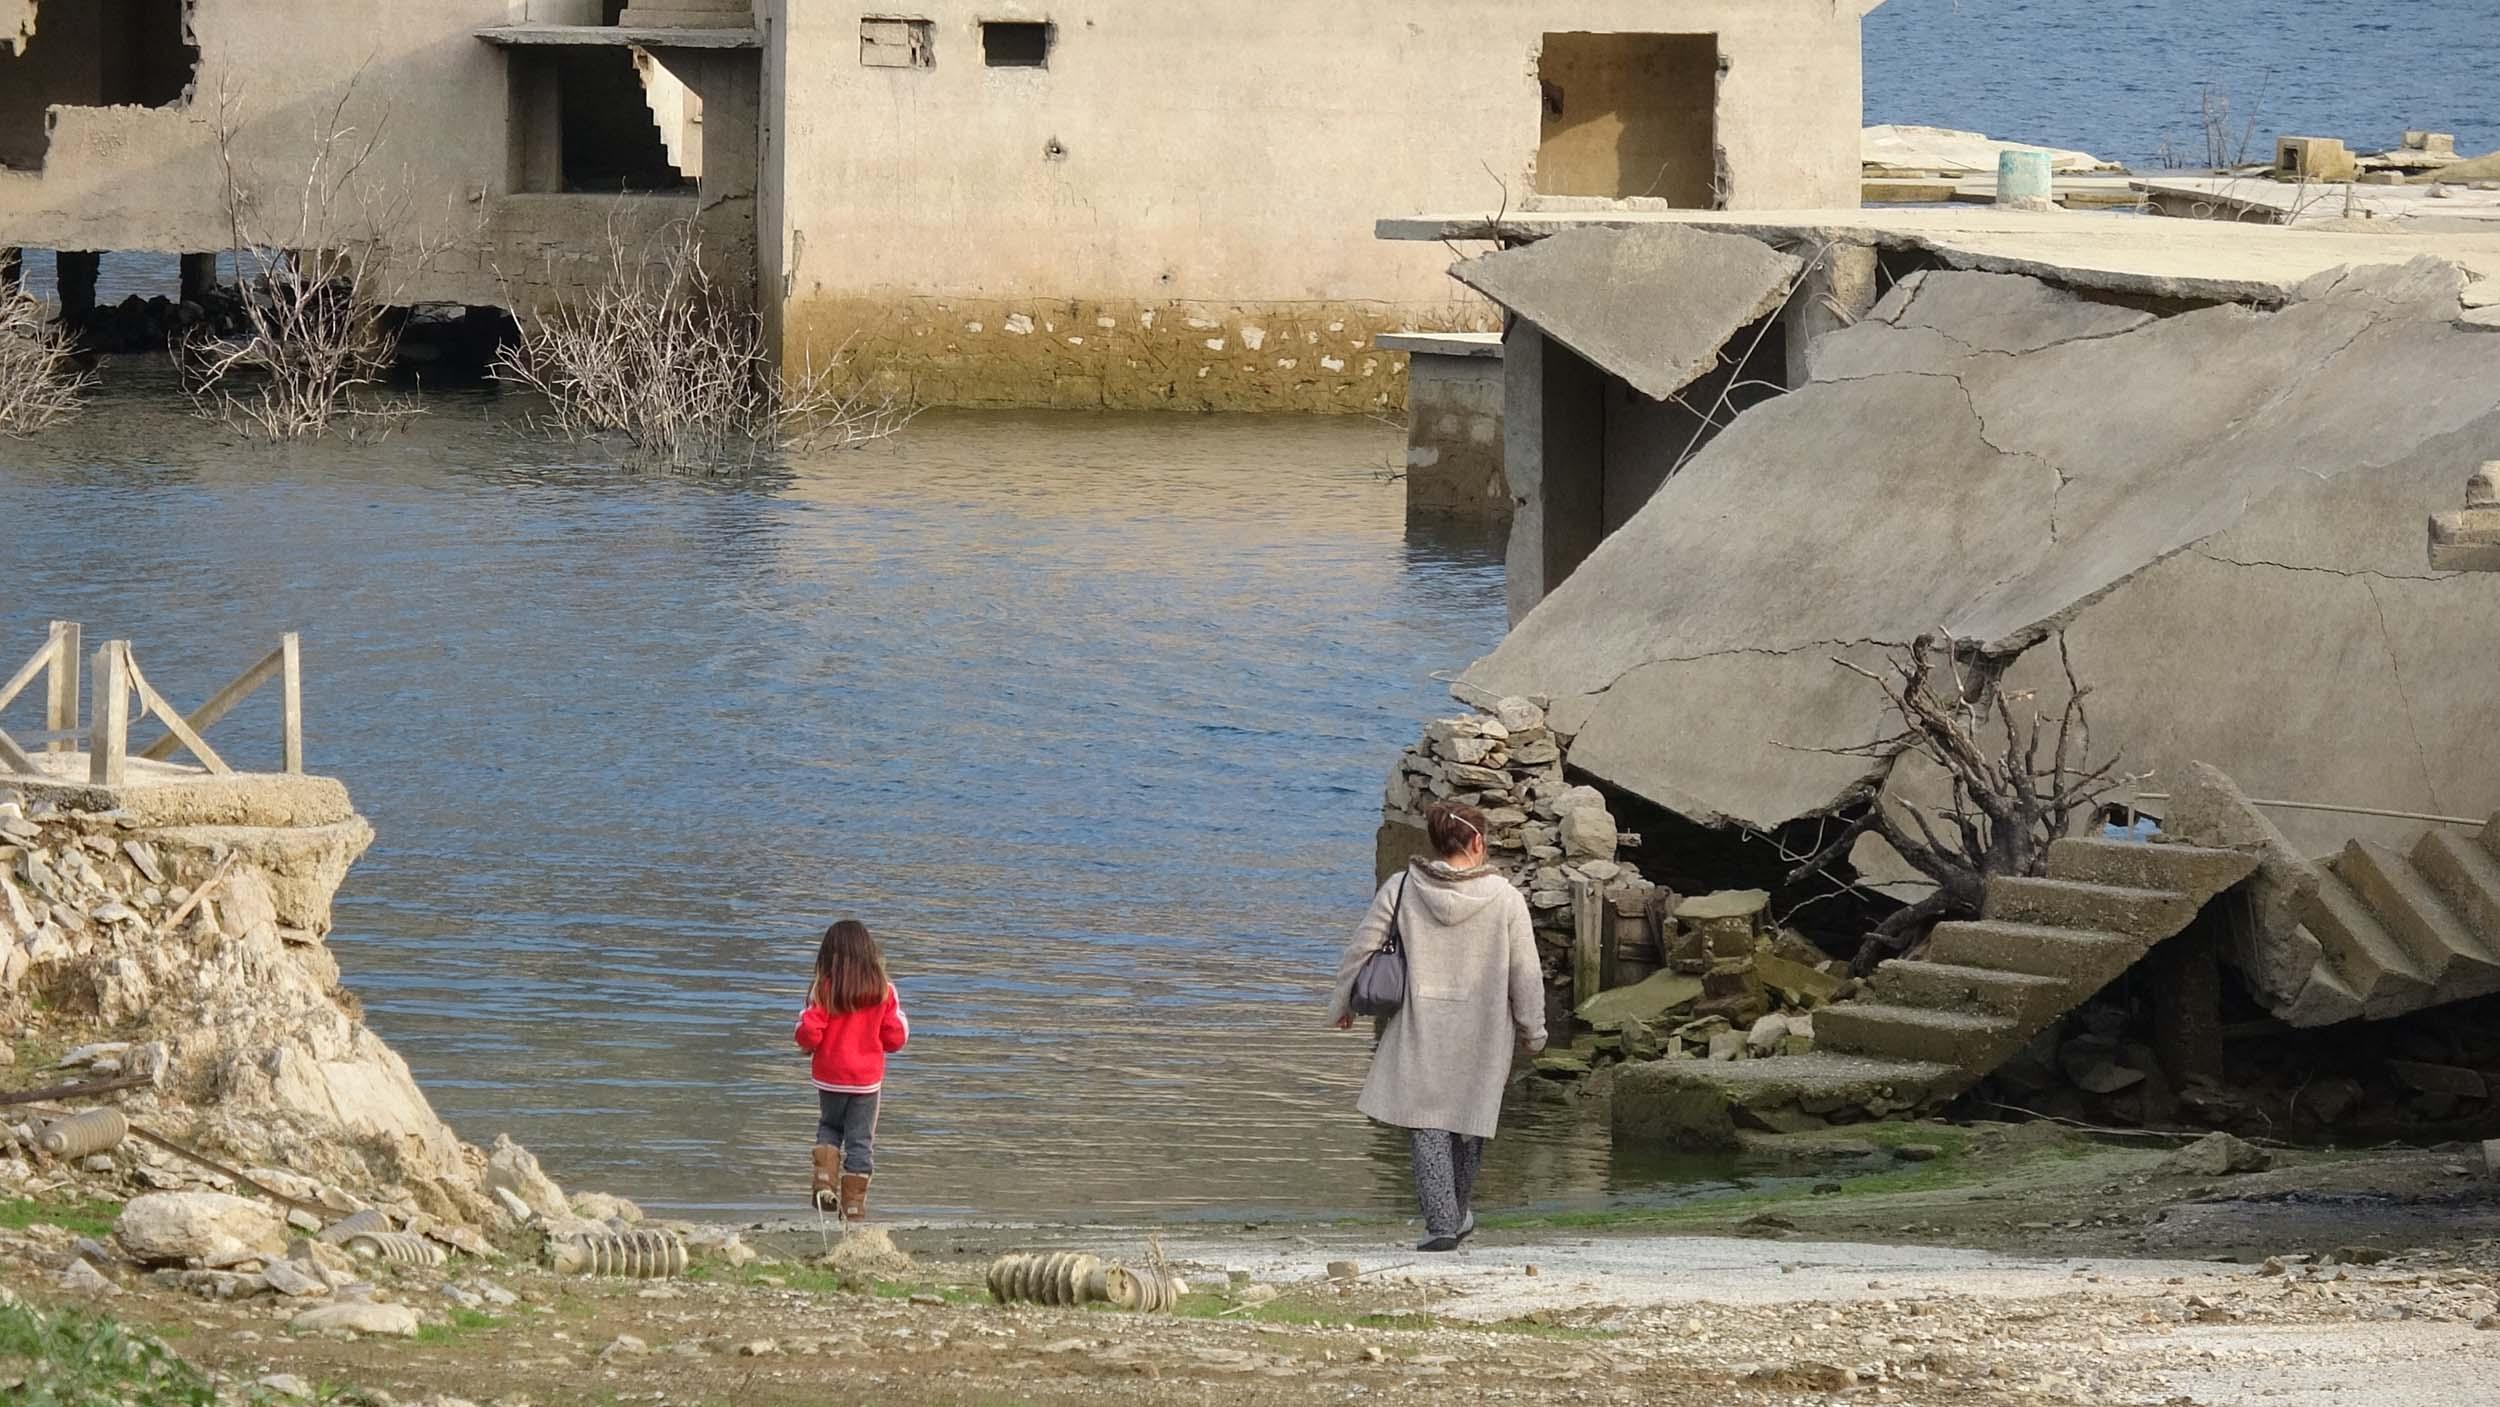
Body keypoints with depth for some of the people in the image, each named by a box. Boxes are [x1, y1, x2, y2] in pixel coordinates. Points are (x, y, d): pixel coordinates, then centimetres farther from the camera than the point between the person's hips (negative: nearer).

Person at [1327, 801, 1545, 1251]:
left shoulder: (1400, 889, -5)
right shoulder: (1505, 898, -6)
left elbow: (1361, 949, 1)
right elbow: (1526, 973, -2)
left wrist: (1342, 1005, 16)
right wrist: (1532, 1031, 11)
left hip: (1420, 1029, 0)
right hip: (1482, 1033, 0)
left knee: (1428, 1128, 3)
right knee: (1469, 1120, 17)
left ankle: (1441, 1223, -7)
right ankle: (1459, 1213, 30)